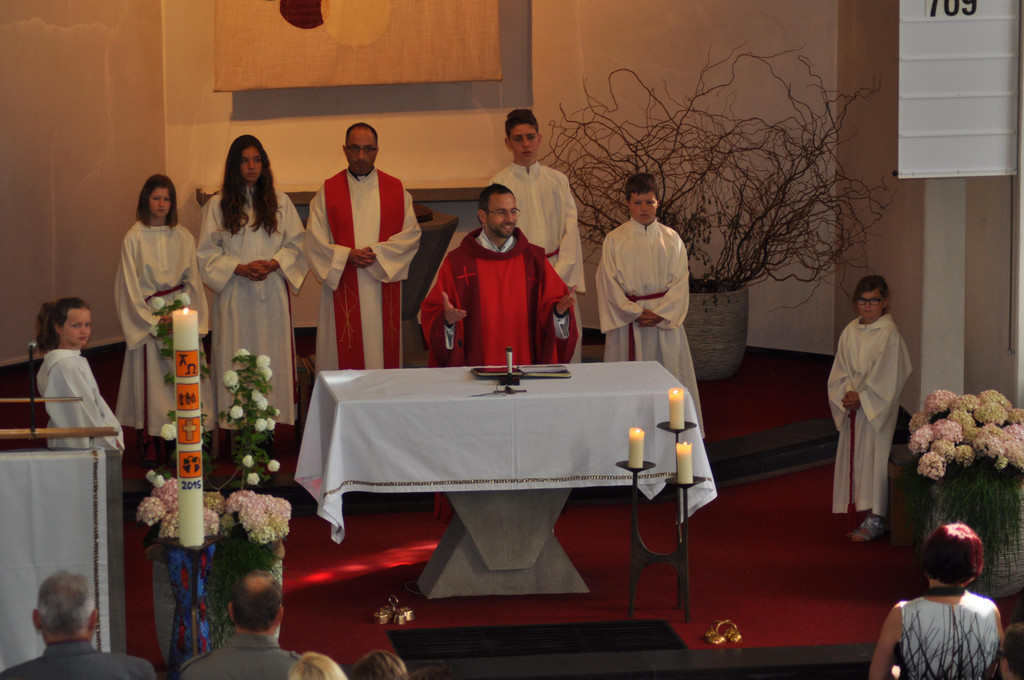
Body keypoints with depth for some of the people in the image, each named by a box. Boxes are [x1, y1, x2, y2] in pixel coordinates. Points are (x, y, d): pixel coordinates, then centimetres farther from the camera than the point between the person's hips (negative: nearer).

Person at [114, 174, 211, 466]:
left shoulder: (183, 237, 8)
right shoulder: (134, 238, -1)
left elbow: (193, 280, 9)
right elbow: (130, 285, -3)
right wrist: (153, 318, -11)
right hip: (147, 316, -3)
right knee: (150, 377, -5)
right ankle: (149, 444, -1)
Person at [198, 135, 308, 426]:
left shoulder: (279, 201, 7)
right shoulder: (218, 205, 4)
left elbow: (296, 243, 7)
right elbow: (207, 252, 2)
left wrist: (273, 264, -11)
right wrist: (239, 268, -12)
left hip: (271, 292, 1)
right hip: (234, 295, -1)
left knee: (271, 357, 0)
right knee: (235, 359, -2)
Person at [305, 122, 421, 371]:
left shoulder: (395, 189, 8)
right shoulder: (328, 191, 5)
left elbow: (412, 233, 2)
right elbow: (315, 240, 1)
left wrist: (378, 253, -12)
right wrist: (346, 255, -14)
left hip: (383, 289, 1)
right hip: (343, 288, -1)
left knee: (383, 355, 1)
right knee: (343, 357, -3)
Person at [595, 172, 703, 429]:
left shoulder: (671, 239, 4)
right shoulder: (614, 240, 0)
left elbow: (680, 282, 1)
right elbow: (609, 283, -3)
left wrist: (660, 313, -11)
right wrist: (635, 312, -11)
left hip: (665, 318, 1)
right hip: (627, 318, -1)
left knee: (668, 370, 1)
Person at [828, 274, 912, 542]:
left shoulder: (889, 333, -11)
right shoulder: (850, 331, 7)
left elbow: (885, 378, -14)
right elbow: (840, 371, 9)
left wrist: (861, 398, -15)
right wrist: (846, 395, -7)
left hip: (876, 409, -6)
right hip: (852, 408, 6)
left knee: (874, 457, -5)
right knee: (854, 457, 8)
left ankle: (875, 521, 1)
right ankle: (865, 517, 17)